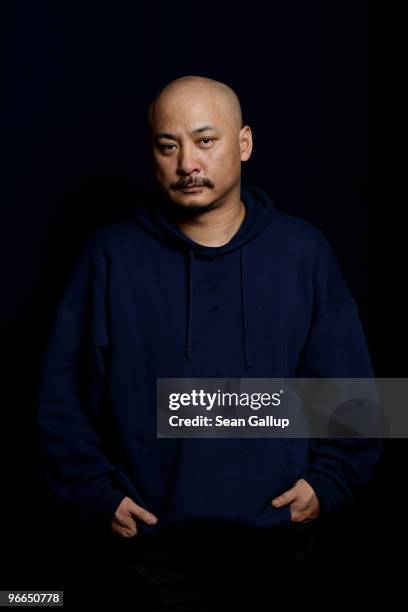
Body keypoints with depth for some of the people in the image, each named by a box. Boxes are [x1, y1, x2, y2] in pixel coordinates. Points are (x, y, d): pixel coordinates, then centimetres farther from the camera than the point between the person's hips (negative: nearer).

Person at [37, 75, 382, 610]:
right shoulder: (109, 259, -5)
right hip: (150, 538, -1)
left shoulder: (304, 251, -1)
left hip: (280, 529, 1)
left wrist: (330, 479, -3)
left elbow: (347, 380, 4)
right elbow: (64, 393, -1)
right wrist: (95, 492, -6)